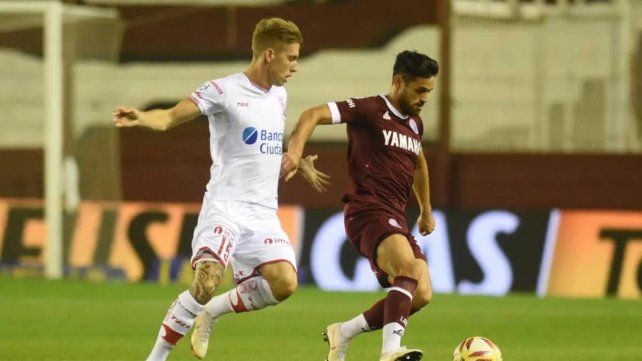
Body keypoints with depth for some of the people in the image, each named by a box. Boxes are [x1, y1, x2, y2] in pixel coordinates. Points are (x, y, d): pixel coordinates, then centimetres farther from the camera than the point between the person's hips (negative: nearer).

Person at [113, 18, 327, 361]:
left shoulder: (279, 95, 15)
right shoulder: (224, 90, -7)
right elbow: (172, 116, -16)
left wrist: (299, 163, 43)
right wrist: (141, 117, -36)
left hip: (264, 213, 6)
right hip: (225, 206, -6)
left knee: (284, 282, -16)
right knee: (207, 279, -25)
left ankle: (212, 312, 8)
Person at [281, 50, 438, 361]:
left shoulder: (414, 124, 19)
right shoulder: (370, 110, -5)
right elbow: (313, 115, -13)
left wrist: (426, 210, 47)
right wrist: (295, 152, -29)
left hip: (395, 219, 9)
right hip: (368, 211, -9)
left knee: (421, 295, -3)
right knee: (410, 268, -32)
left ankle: (343, 334, 12)